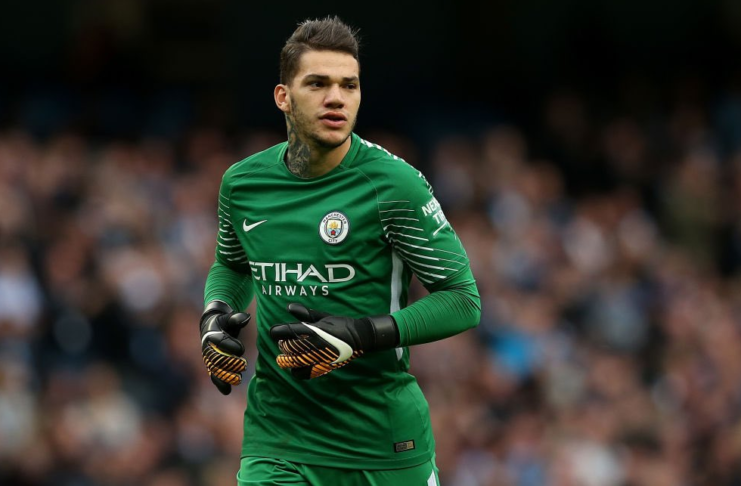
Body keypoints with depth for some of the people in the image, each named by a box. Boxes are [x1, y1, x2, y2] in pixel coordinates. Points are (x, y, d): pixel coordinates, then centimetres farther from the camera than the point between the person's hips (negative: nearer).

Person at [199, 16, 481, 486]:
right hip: (276, 440, 2)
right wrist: (215, 315, 2)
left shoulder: (394, 183, -11)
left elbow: (463, 300, -9)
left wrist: (363, 336, -21)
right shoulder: (242, 183, 3)